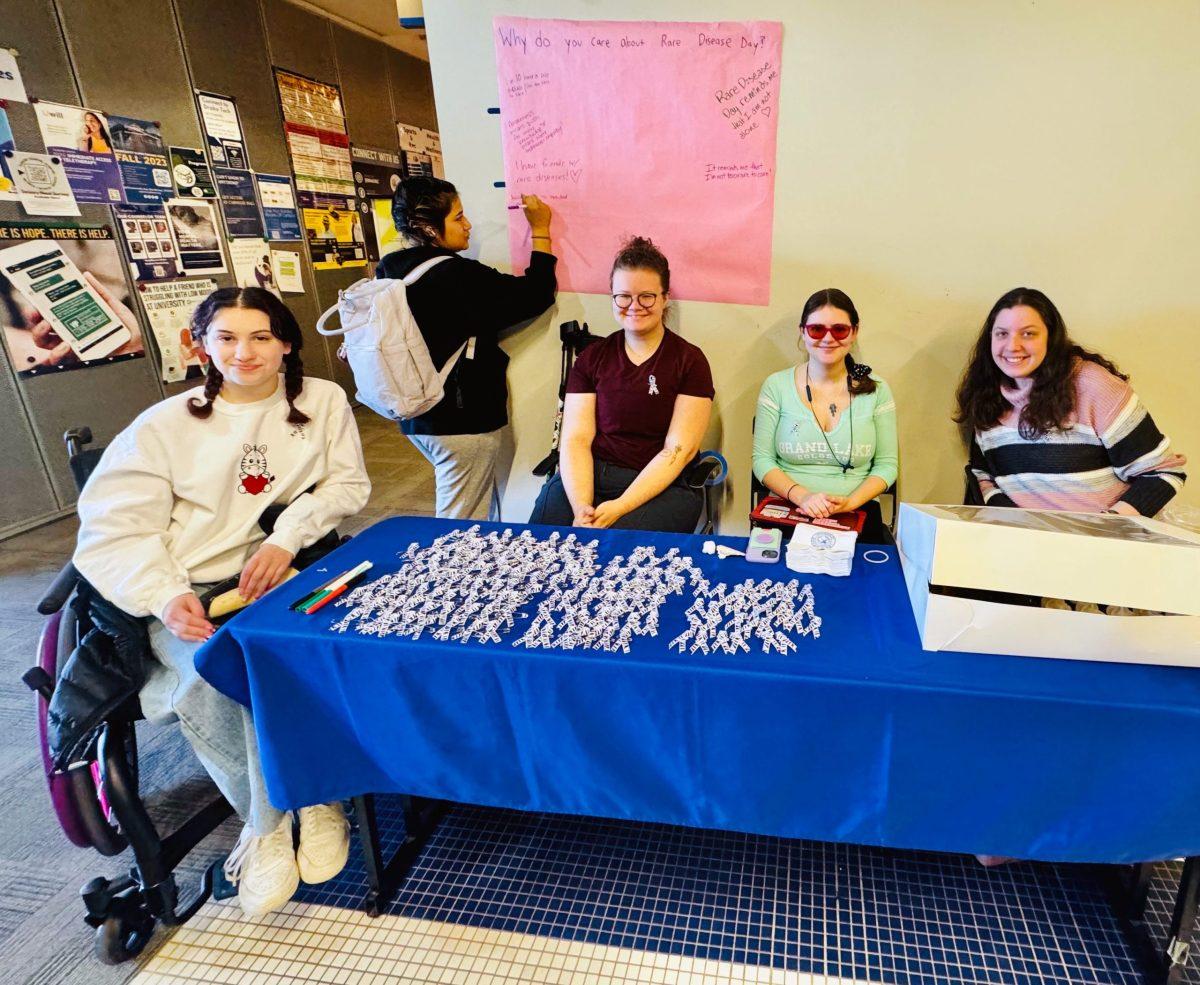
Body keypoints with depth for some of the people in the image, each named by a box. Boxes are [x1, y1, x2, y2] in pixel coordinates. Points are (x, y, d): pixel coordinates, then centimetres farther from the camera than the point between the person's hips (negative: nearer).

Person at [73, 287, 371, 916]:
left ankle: (269, 823, -5)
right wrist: (167, 595, -18)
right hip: (194, 593, 1)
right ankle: (312, 800, -6)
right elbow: (119, 526, 1)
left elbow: (348, 484, 4)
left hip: (286, 573, 0)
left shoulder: (323, 401, 8)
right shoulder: (166, 425, 6)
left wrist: (289, 534, -14)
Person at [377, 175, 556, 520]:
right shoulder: (457, 275, -21)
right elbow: (536, 295, -14)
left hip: (417, 416, 9)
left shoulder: (388, 271, 2)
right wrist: (541, 230, -4)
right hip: (463, 419, -8)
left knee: (488, 509, 22)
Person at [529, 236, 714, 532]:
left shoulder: (690, 361, 3)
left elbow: (678, 449, -5)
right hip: (586, 478, 2)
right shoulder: (592, 357, 11)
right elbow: (575, 438, 2)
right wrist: (581, 507, -16)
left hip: (661, 487, -2)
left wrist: (620, 507, -17)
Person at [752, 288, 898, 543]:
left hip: (857, 513, 2)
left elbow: (886, 465, 7)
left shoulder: (876, 390, 6)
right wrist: (801, 495, -17)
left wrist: (851, 501, -12)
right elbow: (762, 459, 1)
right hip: (787, 512, -1)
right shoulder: (776, 386, 3)